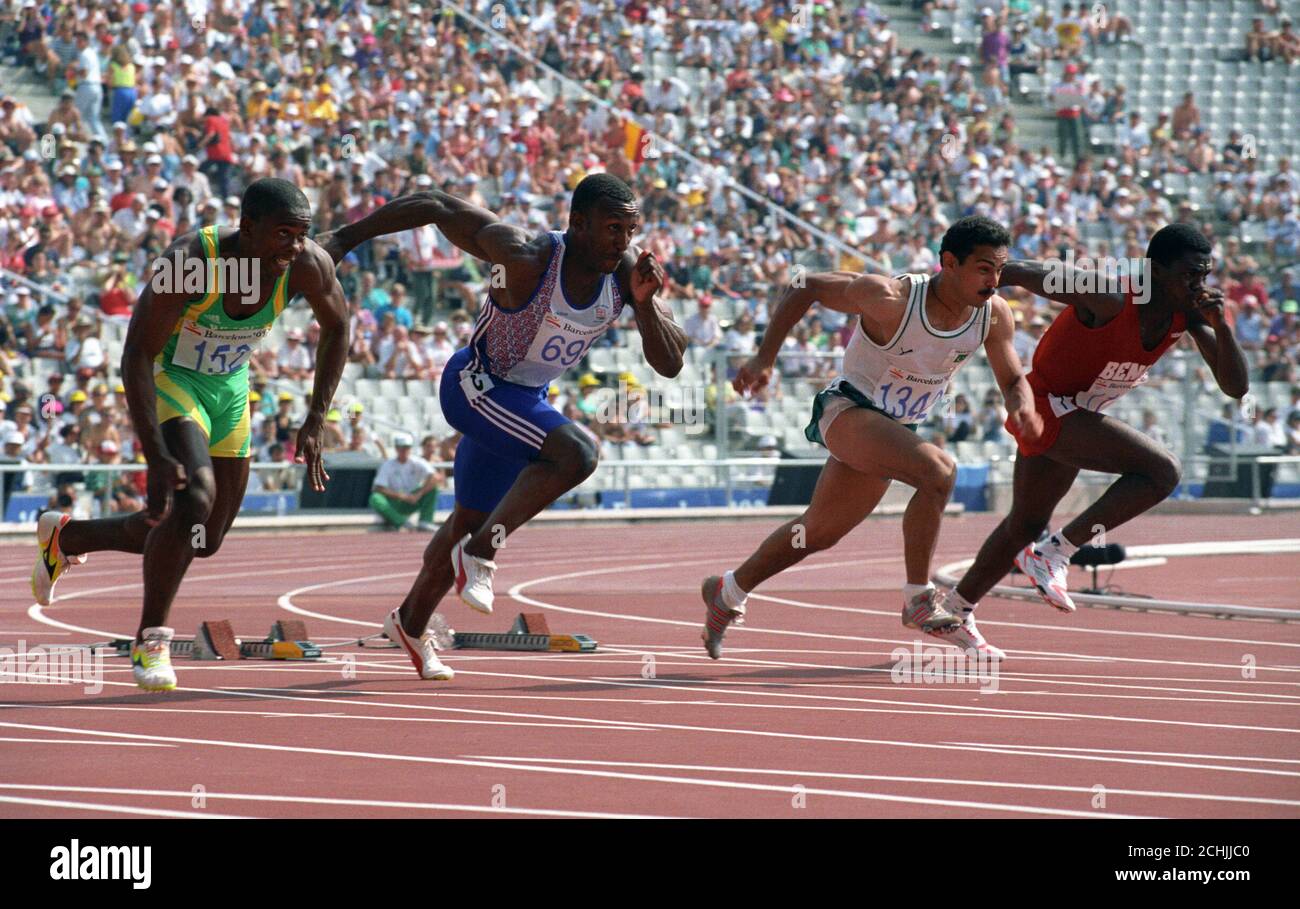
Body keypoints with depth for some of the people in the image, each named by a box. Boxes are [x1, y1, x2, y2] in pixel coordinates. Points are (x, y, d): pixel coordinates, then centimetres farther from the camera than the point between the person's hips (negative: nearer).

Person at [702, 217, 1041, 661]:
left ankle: (728, 592, 42)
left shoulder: (994, 315, -11)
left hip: (895, 427, 7)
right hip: (848, 408, -7)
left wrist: (1022, 407, -22)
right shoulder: (891, 298, -26)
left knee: (820, 531, 20)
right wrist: (764, 358, -22)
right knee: (938, 470, -31)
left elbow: (1013, 380, 2)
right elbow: (803, 289, -16)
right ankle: (919, 600, -21)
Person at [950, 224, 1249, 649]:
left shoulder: (1187, 312, -7)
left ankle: (954, 611, 43)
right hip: (1046, 407, -9)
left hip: (1075, 417, 9)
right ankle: (1055, 553, -18)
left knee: (1025, 526, 25)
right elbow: (1027, 273, -23)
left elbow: (1236, 387, -9)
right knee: (1162, 470, -25)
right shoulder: (1110, 298, -29)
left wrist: (1220, 324, -25)